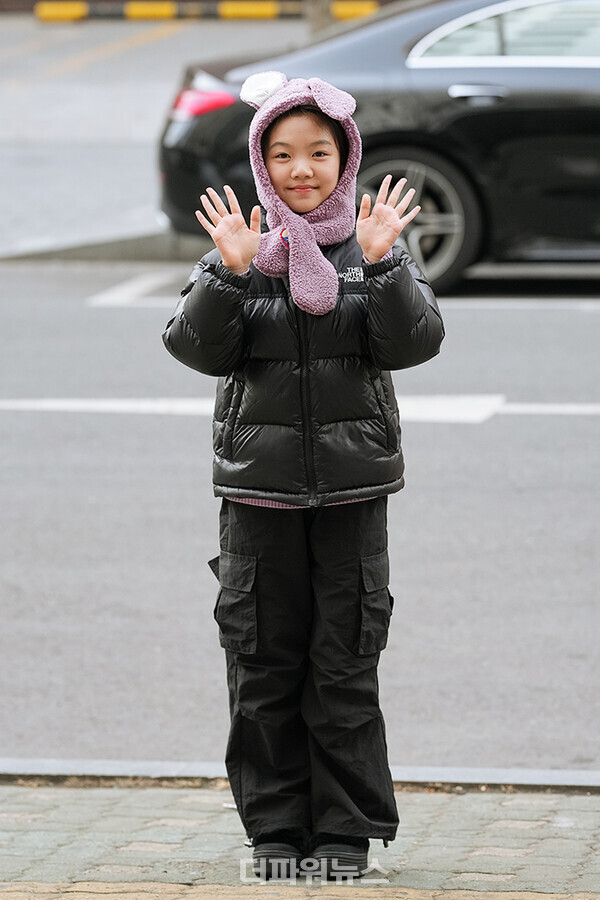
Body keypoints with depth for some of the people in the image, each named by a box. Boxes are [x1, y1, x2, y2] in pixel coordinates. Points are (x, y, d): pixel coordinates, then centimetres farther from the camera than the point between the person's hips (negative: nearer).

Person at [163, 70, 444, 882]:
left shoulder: (375, 251, 2)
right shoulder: (238, 253, 3)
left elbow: (414, 341, -9)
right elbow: (198, 348, -7)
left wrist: (382, 264, -21)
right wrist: (230, 274, -21)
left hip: (353, 487, -1)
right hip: (260, 487, 1)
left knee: (345, 664, 1)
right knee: (264, 663, 4)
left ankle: (348, 830, 10)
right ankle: (276, 827, 13)